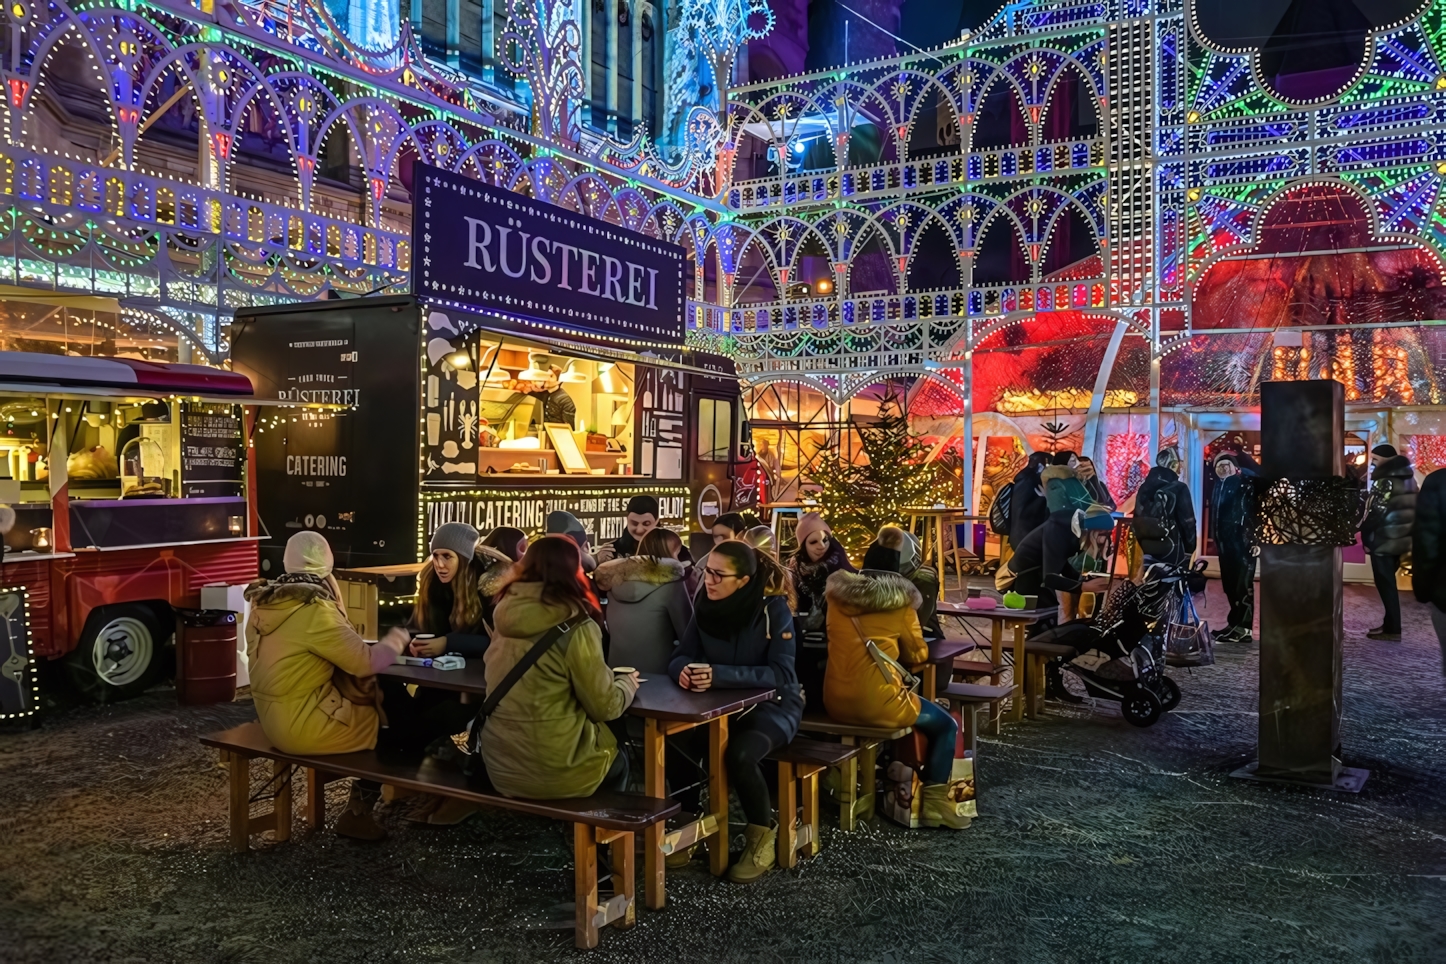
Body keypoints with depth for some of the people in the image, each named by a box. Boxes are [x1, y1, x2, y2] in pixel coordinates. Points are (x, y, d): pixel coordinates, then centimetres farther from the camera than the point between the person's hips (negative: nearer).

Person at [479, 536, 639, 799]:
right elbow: (604, 706, -10)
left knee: (603, 741, 28)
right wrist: (628, 683, 11)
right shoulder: (575, 627, -16)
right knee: (618, 758, 24)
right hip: (553, 771, -5)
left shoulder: (506, 616, 2)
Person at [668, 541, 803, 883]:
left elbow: (781, 673, -26)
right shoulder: (706, 606, -4)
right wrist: (684, 670, -29)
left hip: (772, 704, -5)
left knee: (739, 755, -33)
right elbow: (680, 657, -2)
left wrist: (719, 674, -37)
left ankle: (763, 835, -6)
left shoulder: (774, 608, -19)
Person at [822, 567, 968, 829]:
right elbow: (918, 654, 11)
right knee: (946, 726, 16)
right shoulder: (900, 602, 2)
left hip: (835, 702, 6)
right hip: (876, 704, -6)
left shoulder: (837, 597, 13)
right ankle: (934, 802, 8)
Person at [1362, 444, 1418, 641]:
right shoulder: (1408, 479, 12)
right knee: (1388, 583, 17)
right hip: (1400, 538, 9)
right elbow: (1411, 509, 16)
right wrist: (1406, 531, 20)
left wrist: (1365, 535, -11)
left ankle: (1392, 630, 0)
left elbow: (1377, 513, -20)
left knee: (1385, 584, -3)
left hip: (1384, 540, -9)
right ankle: (1390, 624, 23)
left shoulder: (1385, 481, -16)